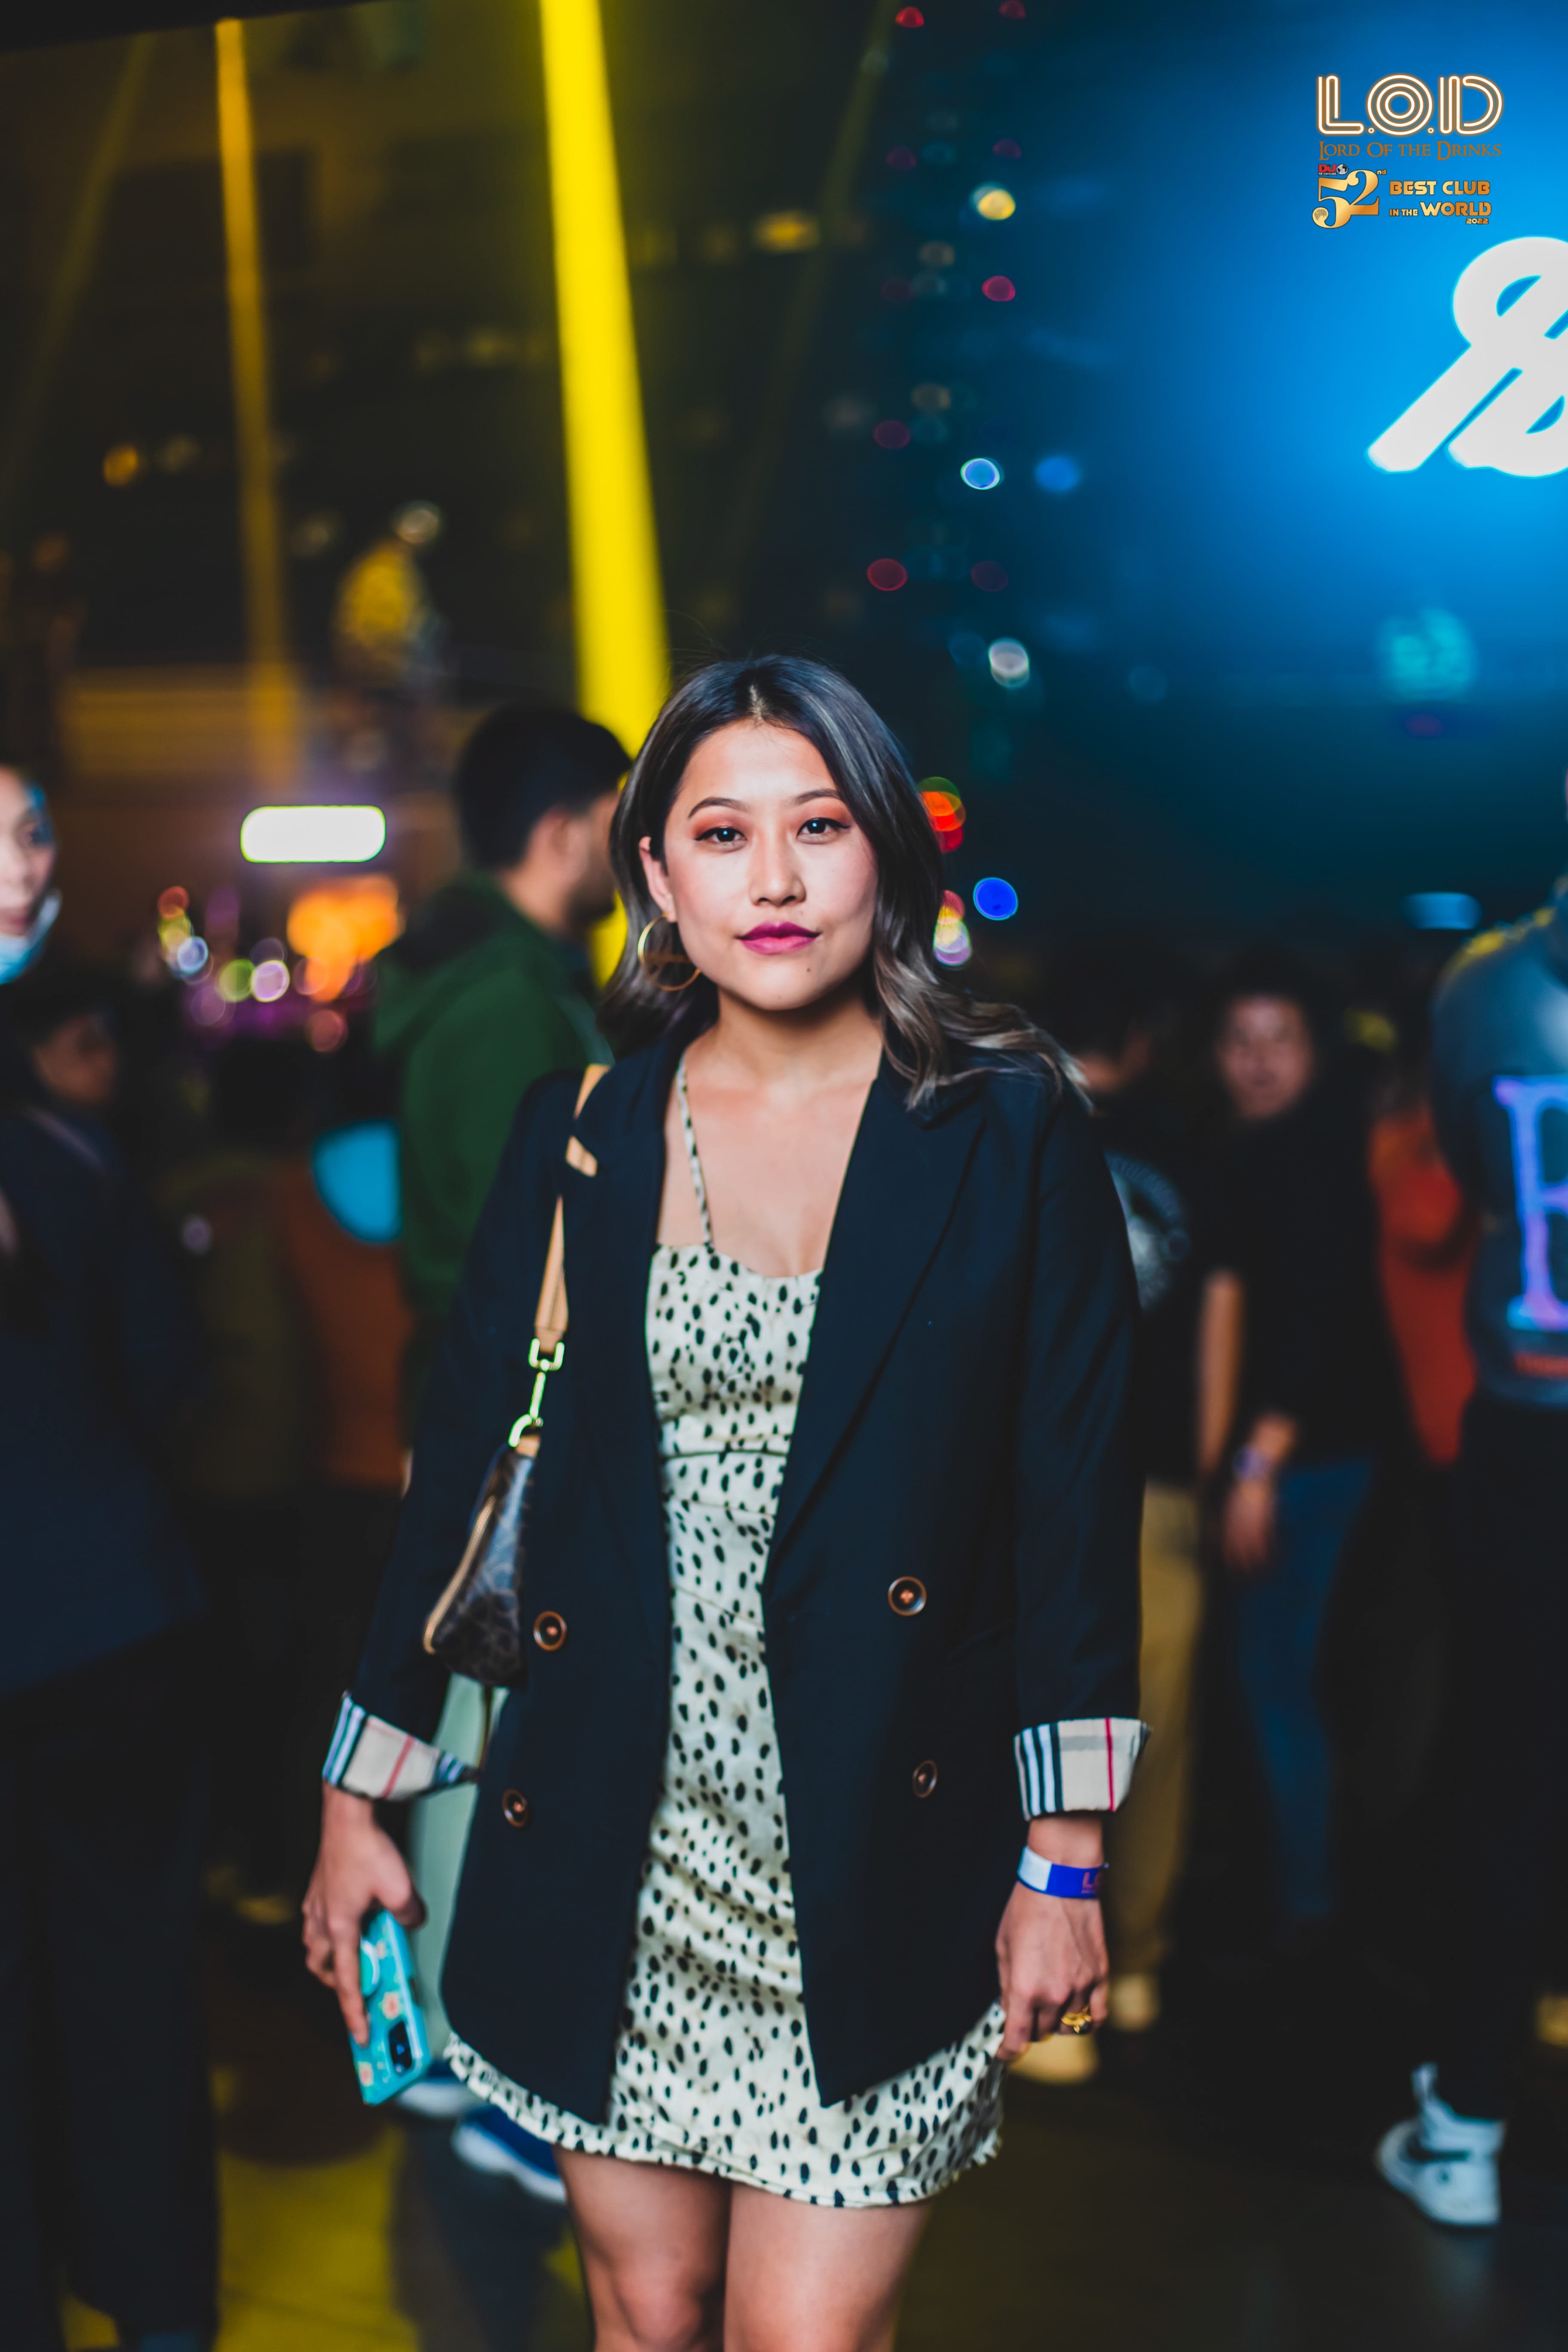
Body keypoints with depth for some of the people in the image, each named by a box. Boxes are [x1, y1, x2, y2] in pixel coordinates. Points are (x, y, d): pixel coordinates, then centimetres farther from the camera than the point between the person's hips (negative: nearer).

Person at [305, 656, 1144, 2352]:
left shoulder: (1007, 1131, -4)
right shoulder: (581, 1132, 2)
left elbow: (1078, 1498, -2)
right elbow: (457, 1465, 7)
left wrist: (1064, 1863, -3)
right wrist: (356, 1798, 8)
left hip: (876, 1859, -2)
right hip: (612, 1857, 3)